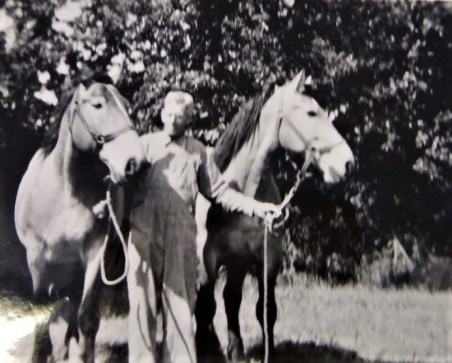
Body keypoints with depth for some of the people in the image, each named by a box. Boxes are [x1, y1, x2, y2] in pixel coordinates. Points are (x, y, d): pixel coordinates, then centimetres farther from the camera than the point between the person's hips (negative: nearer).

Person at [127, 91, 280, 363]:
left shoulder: (197, 151, 9)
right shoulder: (145, 144, 9)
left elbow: (219, 191, 9)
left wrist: (257, 207, 0)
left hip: (181, 240, 0)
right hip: (143, 236, 0)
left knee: (181, 306, 3)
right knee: (142, 305, 6)